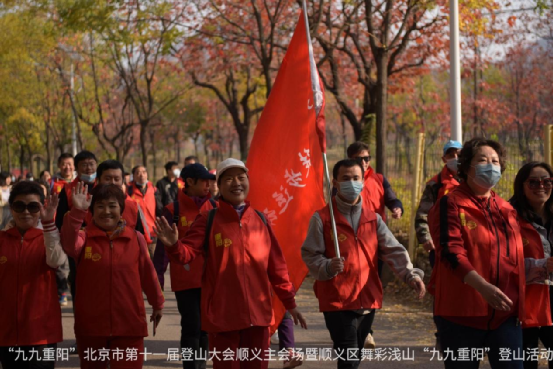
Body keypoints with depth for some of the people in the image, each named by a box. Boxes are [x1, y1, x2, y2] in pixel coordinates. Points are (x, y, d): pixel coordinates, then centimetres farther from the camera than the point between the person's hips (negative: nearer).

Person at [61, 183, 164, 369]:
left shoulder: (135, 238, 1)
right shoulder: (83, 237, -4)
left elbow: (147, 273, 11)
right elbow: (69, 244, -28)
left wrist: (157, 303, 20)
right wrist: (77, 212, -40)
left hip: (129, 326, 0)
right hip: (90, 325, 0)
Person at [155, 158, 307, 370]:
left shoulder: (260, 220, 7)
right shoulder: (208, 221, -3)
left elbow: (276, 265, 12)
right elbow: (188, 252, -12)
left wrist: (290, 303, 13)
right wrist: (173, 245, -35)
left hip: (258, 313, 3)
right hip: (222, 314, -3)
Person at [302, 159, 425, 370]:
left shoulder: (373, 218, 8)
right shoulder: (322, 218, -5)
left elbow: (393, 250, -1)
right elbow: (309, 255, -6)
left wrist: (411, 275, -18)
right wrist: (327, 267, -27)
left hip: (368, 301, 5)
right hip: (337, 303, -5)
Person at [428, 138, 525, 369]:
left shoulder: (507, 210, 16)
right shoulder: (450, 205, -3)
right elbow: (450, 252, -17)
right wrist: (483, 287, -29)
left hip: (505, 313, 5)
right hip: (462, 313, -5)